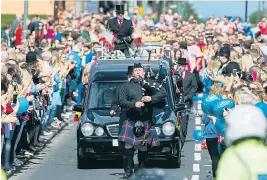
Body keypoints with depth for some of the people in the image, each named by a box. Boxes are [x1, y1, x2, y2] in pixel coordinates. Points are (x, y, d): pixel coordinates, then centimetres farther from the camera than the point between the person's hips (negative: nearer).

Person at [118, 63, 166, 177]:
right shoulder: (126, 86, 9)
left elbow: (163, 94, 2)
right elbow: (121, 101, -1)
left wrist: (151, 98, -15)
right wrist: (134, 104, -17)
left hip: (146, 121, 1)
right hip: (131, 120, -1)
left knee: (143, 145, 4)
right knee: (128, 144, -7)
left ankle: (142, 168, 15)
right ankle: (128, 168, -1)